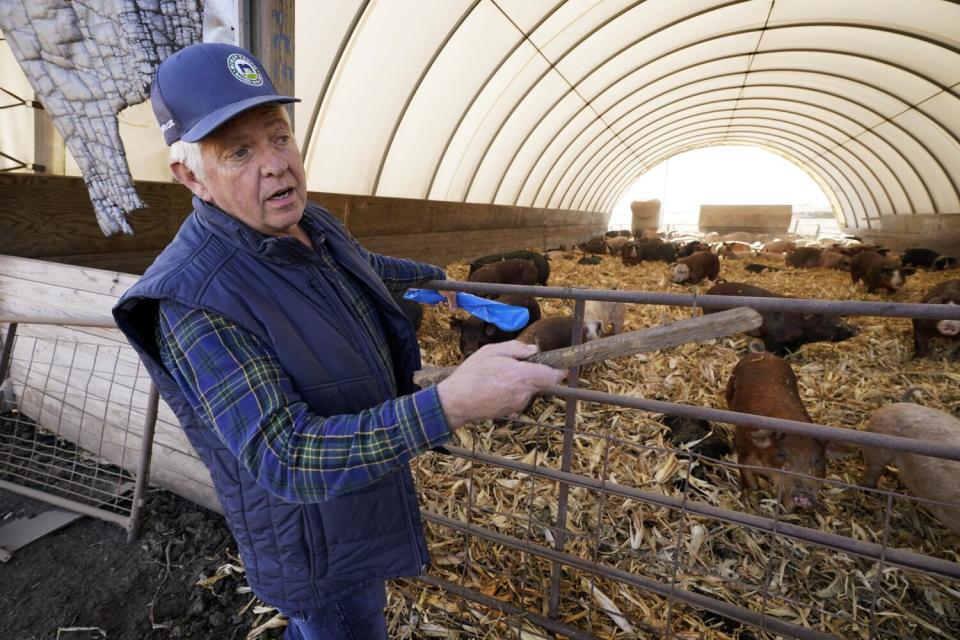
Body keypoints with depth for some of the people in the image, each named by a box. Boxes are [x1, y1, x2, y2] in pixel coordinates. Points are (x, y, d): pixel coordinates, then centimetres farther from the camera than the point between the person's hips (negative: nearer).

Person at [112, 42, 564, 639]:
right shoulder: (194, 303, -31)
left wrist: (434, 274, 32)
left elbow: (360, 264, 17)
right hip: (317, 543, -7)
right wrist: (451, 404, -46)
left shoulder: (309, 224, -6)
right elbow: (285, 459, -36)